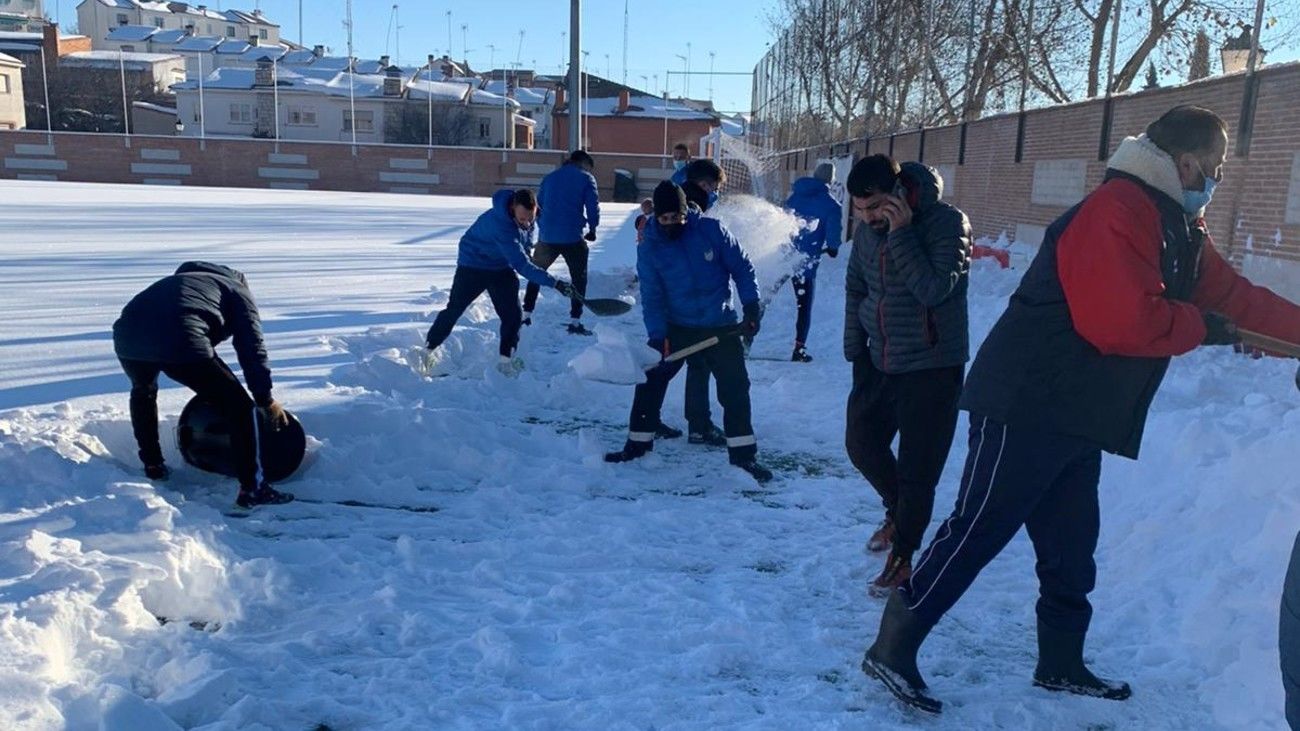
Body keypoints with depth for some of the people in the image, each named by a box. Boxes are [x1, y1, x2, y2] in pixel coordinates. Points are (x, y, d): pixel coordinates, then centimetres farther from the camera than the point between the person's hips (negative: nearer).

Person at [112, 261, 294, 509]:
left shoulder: (181, 279, 41)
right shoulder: (238, 292, 23)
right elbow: (252, 348, 10)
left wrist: (209, 389, 50)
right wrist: (266, 399, 16)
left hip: (126, 334, 7)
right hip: (179, 341, -6)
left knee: (143, 391, 39)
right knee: (240, 406, 5)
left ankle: (153, 466, 43)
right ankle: (252, 488, 2)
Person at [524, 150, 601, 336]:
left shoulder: (549, 177, 15)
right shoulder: (586, 178, 2)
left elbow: (539, 205, 16)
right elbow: (593, 207, -4)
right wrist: (592, 229, 11)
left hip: (547, 236, 4)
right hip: (573, 238, -3)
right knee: (579, 278, 9)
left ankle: (526, 314, 17)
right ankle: (575, 321, 3)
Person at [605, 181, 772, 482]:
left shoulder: (712, 230, -11)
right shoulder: (649, 248, -8)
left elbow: (742, 267, -3)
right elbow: (651, 296, -10)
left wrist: (751, 305, -10)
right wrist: (657, 336, -20)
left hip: (721, 327, -1)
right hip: (674, 327, 1)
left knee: (735, 388, -1)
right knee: (650, 381, 1)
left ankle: (744, 455, 11)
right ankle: (638, 444, 18)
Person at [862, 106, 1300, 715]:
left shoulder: (1178, 226, 18)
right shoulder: (1118, 212, -16)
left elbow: (1233, 293, 24)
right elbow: (1124, 321, -24)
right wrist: (1201, 327, -8)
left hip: (1076, 419, 10)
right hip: (1028, 407, -10)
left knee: (1071, 548, 17)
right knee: (975, 532, -8)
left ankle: (1061, 664, 31)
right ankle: (893, 648, 1)